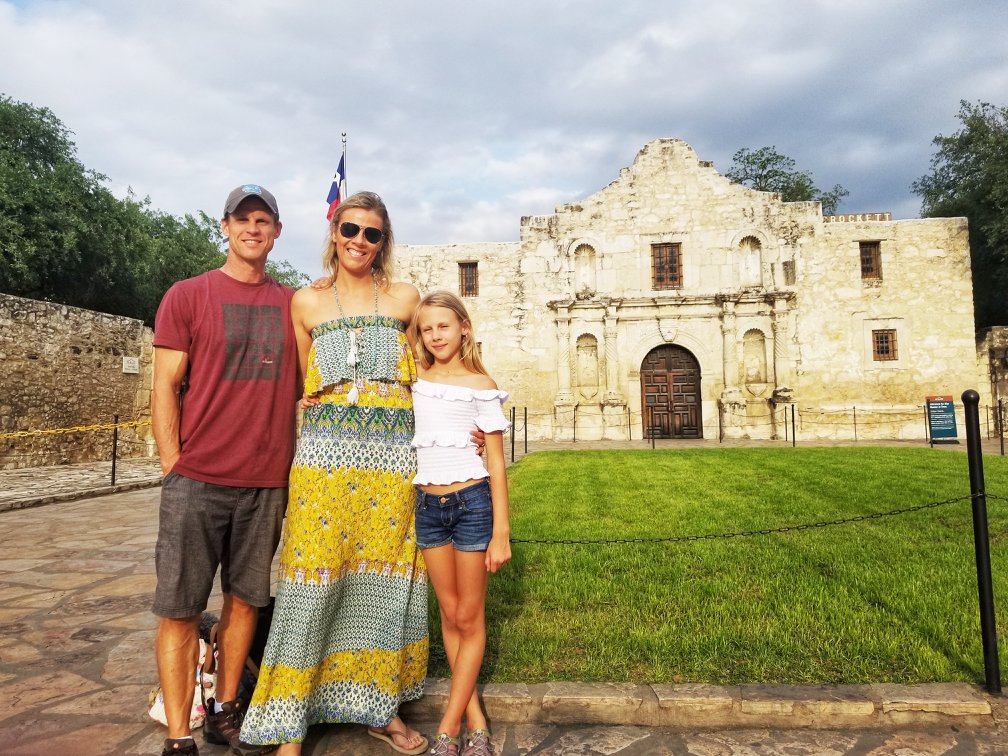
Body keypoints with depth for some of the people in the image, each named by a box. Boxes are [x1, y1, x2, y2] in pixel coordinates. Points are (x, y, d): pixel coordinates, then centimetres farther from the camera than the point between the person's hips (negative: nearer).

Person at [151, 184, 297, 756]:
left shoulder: (294, 304, 10)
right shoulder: (188, 296, 3)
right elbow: (166, 387, 1)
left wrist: (297, 470, 9)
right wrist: (174, 466, -6)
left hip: (269, 482, 3)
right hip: (198, 479, -2)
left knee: (246, 599, 11)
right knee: (181, 608, 2)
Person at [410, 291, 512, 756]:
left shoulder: (480, 385, -3)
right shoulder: (415, 382, 7)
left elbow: (496, 463, -4)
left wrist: (501, 534, -8)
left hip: (471, 501, -4)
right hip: (427, 503, 4)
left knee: (470, 619, 4)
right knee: (449, 616, 10)